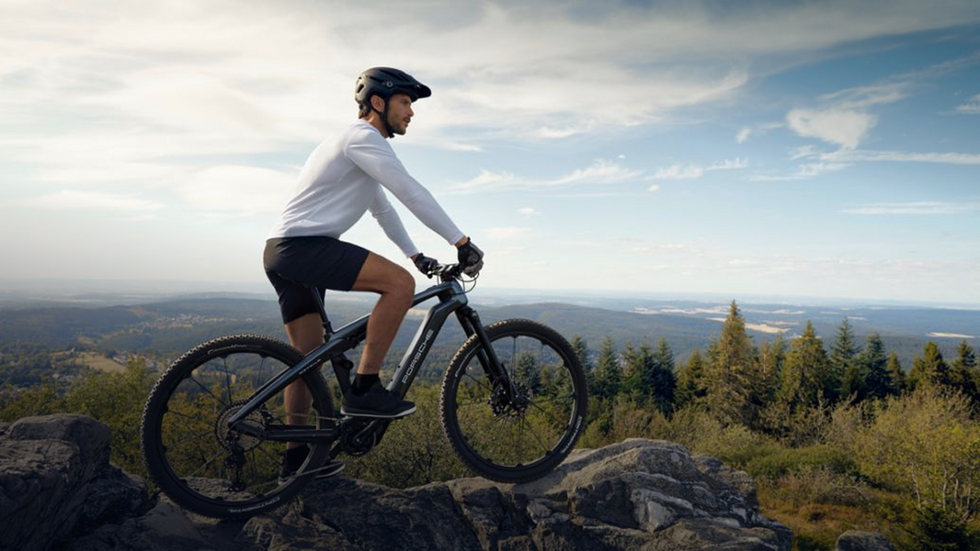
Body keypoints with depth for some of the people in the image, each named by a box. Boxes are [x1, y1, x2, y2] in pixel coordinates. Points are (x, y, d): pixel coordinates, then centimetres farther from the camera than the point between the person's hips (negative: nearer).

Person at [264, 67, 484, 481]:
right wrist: (462, 242, -15)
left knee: (309, 357, 13)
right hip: (303, 246, -11)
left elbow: (382, 208, 31)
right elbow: (411, 193, -16)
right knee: (400, 283, -21)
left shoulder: (356, 145, 26)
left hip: (284, 254, 11)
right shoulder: (363, 138, -7)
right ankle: (364, 389, -17)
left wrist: (415, 254, 28)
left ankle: (295, 457, 22)